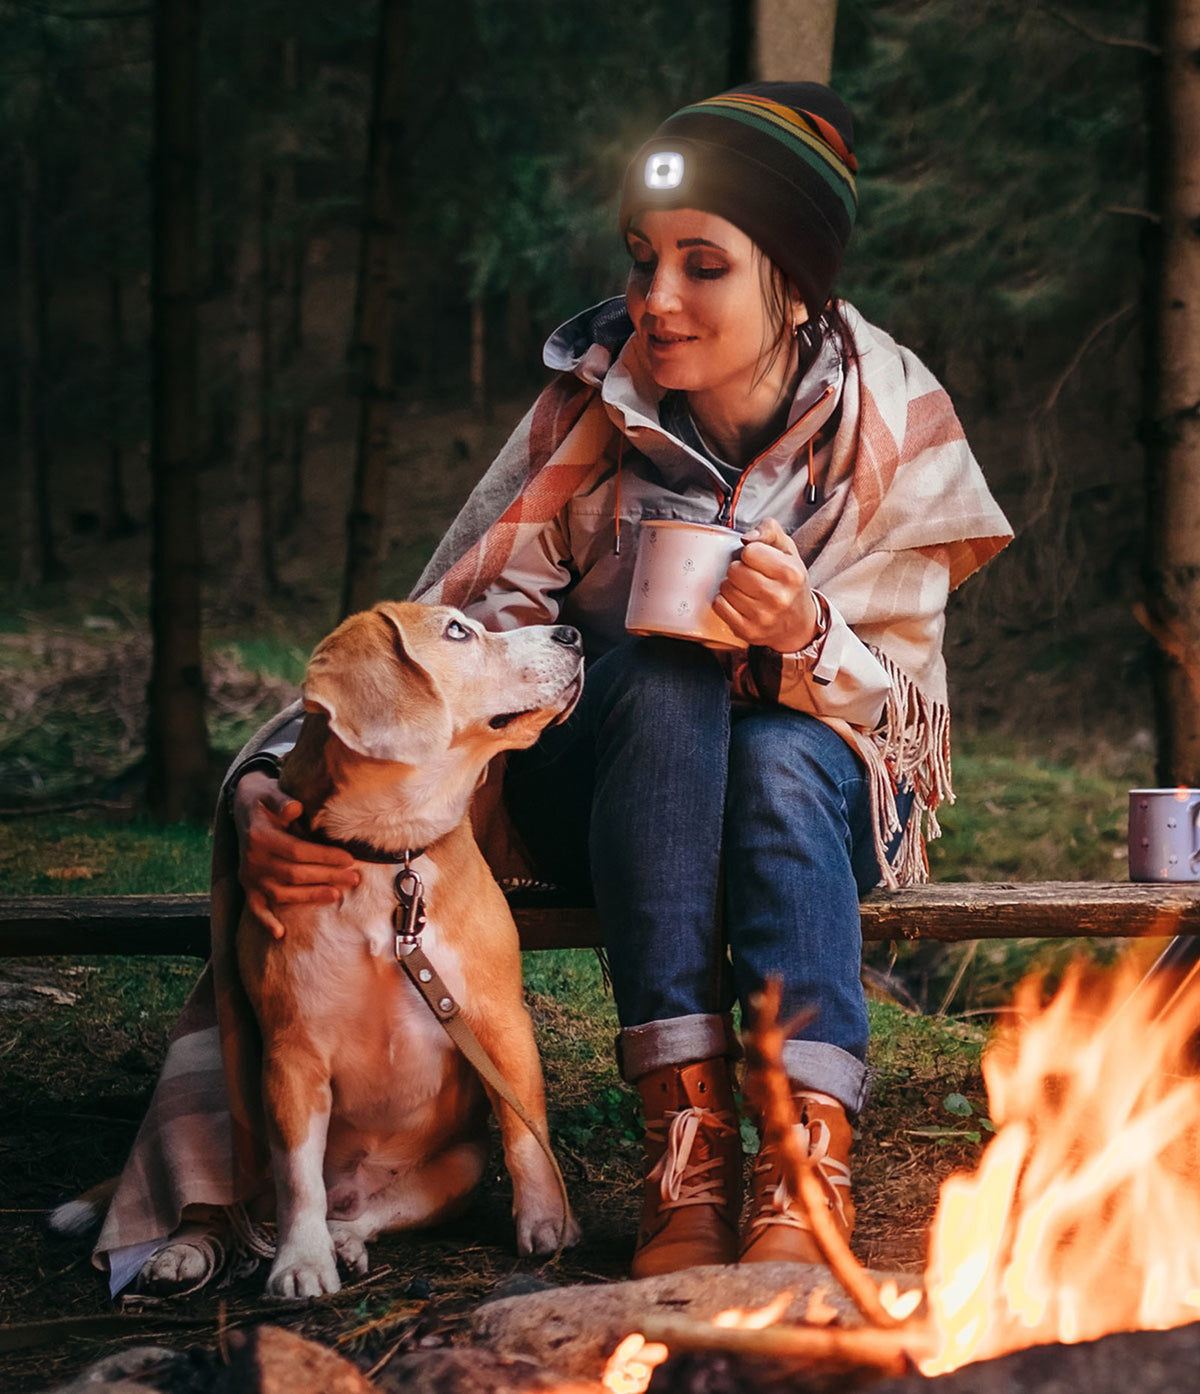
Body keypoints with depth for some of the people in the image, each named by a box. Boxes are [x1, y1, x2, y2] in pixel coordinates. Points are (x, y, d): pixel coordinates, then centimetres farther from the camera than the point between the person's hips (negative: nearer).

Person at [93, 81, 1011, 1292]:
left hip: (819, 797, 1)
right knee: (665, 672, -34)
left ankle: (807, 1149, -40)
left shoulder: (895, 422, -13)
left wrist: (806, 641, -36)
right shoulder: (599, 404, -15)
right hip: (607, 803, 0)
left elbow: (899, 700, -12)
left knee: (782, 760, -35)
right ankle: (684, 1130, -38)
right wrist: (274, 782, -37)